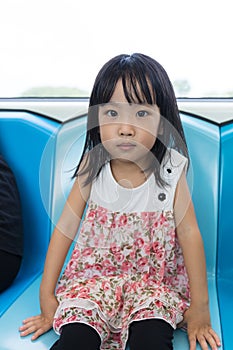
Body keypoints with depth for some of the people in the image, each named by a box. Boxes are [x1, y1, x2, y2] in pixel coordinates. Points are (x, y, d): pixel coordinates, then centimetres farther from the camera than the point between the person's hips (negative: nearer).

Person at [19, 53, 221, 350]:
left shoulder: (171, 169, -11)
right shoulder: (92, 166, -9)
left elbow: (189, 233, -7)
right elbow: (65, 227, -5)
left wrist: (200, 307, -5)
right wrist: (47, 297, -4)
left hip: (154, 279, 0)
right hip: (94, 275, 1)